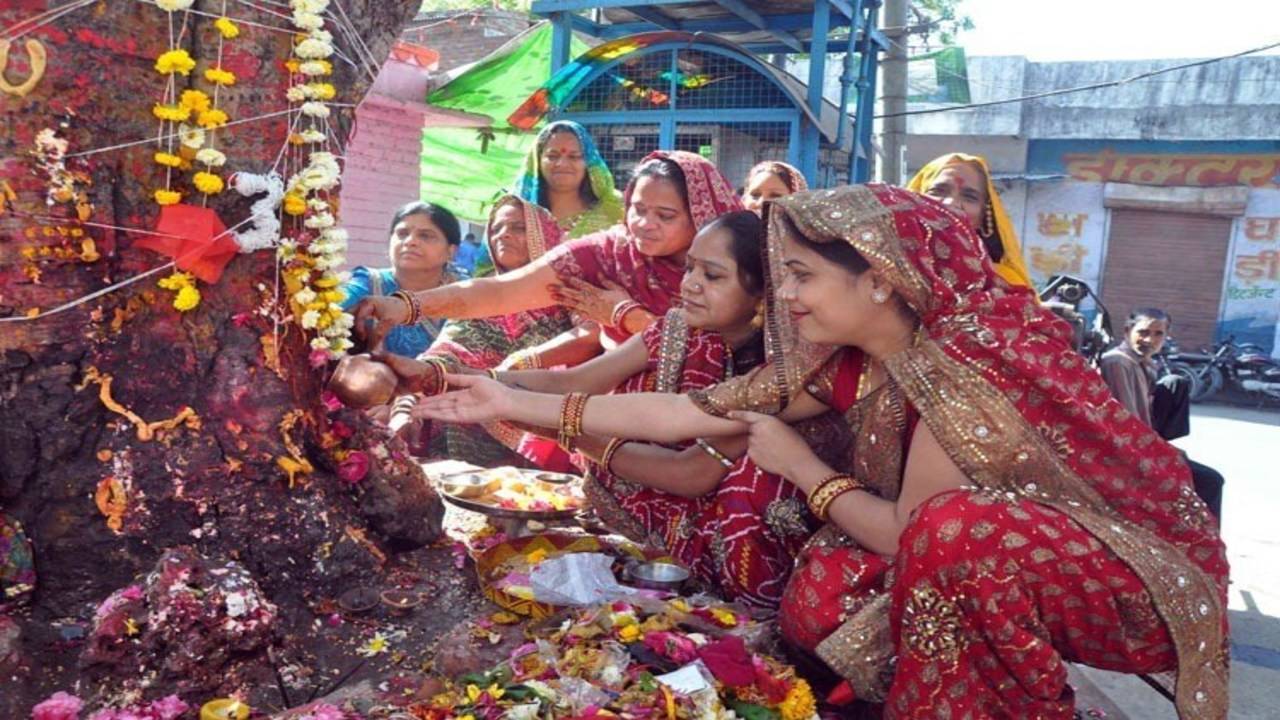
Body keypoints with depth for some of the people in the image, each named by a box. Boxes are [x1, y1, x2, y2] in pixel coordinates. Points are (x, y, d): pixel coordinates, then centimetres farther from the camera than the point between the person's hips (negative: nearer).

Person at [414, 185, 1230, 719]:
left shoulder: (968, 363, -29)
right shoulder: (852, 359, -6)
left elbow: (910, 532, -24)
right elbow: (688, 410, -7)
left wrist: (802, 468, -10)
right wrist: (515, 402, -6)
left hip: (1141, 574, -7)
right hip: (1003, 562, 7)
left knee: (947, 535, -34)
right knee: (822, 592, -11)